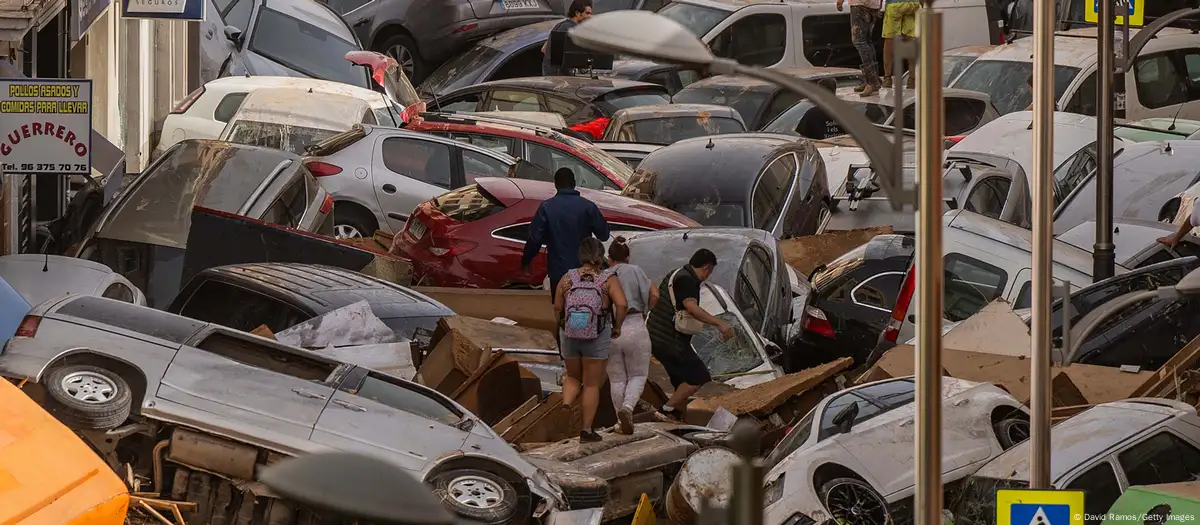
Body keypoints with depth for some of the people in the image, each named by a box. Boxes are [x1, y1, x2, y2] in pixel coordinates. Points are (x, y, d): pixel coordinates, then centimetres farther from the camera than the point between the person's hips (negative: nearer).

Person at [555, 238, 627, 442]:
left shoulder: (567, 278, 0)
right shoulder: (608, 279, -7)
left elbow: (557, 308, 3)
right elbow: (621, 304, -19)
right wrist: (617, 327, -3)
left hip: (569, 337, 2)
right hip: (597, 339, -2)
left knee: (573, 378, 23)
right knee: (592, 384, 10)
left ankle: (565, 406, -3)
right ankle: (586, 430, 11)